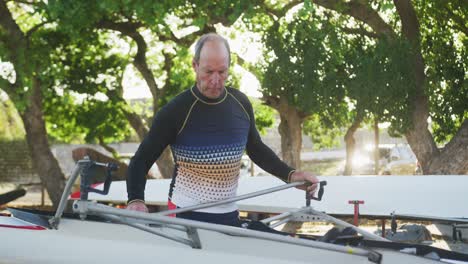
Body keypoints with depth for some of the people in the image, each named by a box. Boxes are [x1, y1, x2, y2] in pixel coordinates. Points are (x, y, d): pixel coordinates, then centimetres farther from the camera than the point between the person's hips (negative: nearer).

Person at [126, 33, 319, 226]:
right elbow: (142, 160, -11)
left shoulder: (241, 103, 1)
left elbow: (256, 150, 16)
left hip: (229, 214, 5)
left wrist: (290, 175, 3)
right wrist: (136, 200, -28)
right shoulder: (176, 111, -13)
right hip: (186, 216, -4)